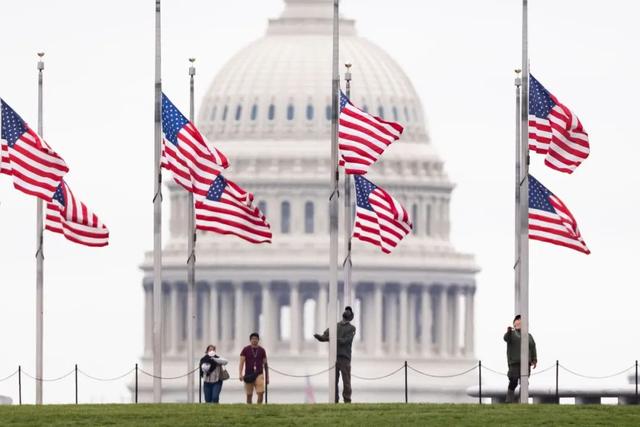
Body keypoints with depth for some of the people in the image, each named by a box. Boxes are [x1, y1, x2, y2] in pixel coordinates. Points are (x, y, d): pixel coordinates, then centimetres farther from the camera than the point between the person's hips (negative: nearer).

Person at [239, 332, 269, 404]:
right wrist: (240, 374, -15)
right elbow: (241, 362, -3)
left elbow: (265, 364, 13)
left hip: (259, 374, 0)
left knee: (261, 393, -16)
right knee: (249, 395, 4)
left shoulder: (262, 350, 9)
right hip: (248, 375, 0)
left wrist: (267, 377, 11)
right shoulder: (245, 350, 3)